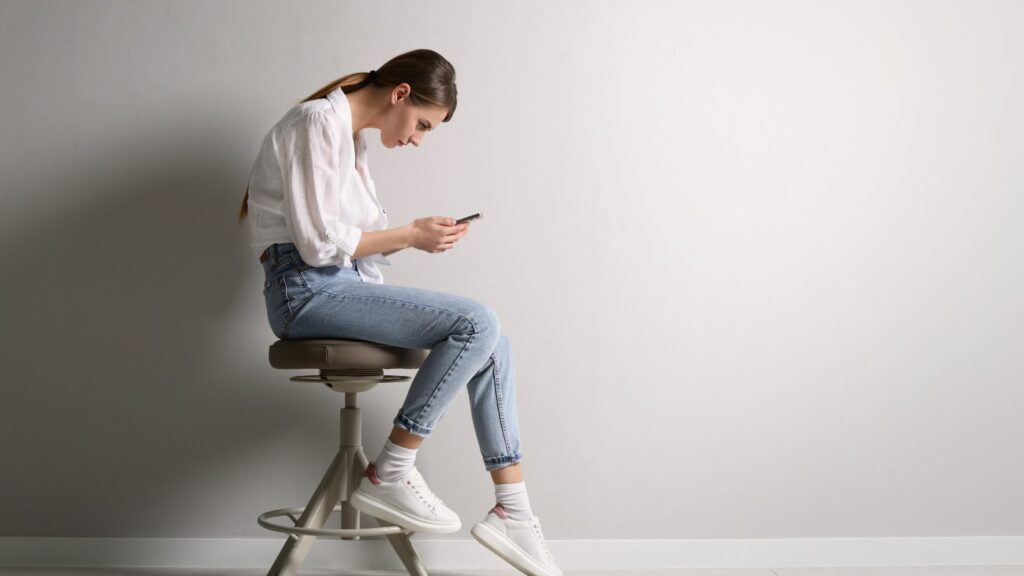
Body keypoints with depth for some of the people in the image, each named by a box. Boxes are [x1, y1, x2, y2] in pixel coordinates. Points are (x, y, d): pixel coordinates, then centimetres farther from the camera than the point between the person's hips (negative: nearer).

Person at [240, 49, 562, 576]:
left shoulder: (351, 137, 19)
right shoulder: (318, 123, -11)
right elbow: (318, 244, -17)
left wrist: (416, 234, 2)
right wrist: (410, 234, -9)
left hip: (342, 286, 9)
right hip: (306, 291, -9)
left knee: (492, 346, -3)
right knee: (477, 322, -21)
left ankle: (511, 511, -2)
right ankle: (390, 475, -13)